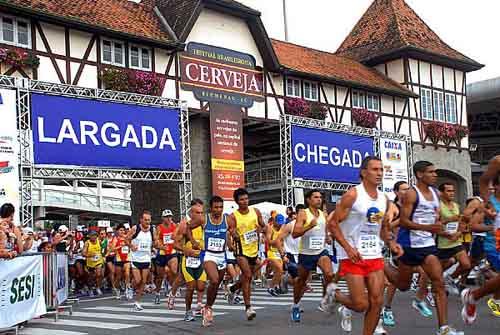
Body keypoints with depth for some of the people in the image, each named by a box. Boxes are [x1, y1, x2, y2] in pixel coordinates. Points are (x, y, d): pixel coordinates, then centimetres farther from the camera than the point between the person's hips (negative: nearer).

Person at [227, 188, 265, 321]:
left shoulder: (256, 212, 2)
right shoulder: (233, 217, -9)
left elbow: (263, 225, 14)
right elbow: (232, 232, -12)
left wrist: (260, 229, -8)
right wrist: (234, 235, -35)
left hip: (254, 249, 5)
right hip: (241, 249, -5)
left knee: (248, 277, 17)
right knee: (247, 275, -19)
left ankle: (233, 289, 47)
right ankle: (248, 307, -14)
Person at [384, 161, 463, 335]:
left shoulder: (435, 192, 8)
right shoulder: (411, 194, -15)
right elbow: (403, 221, -20)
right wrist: (427, 227, -30)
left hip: (428, 244, 6)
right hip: (410, 244, -6)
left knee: (439, 283, -5)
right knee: (403, 285, 10)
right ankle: (383, 266, 38)